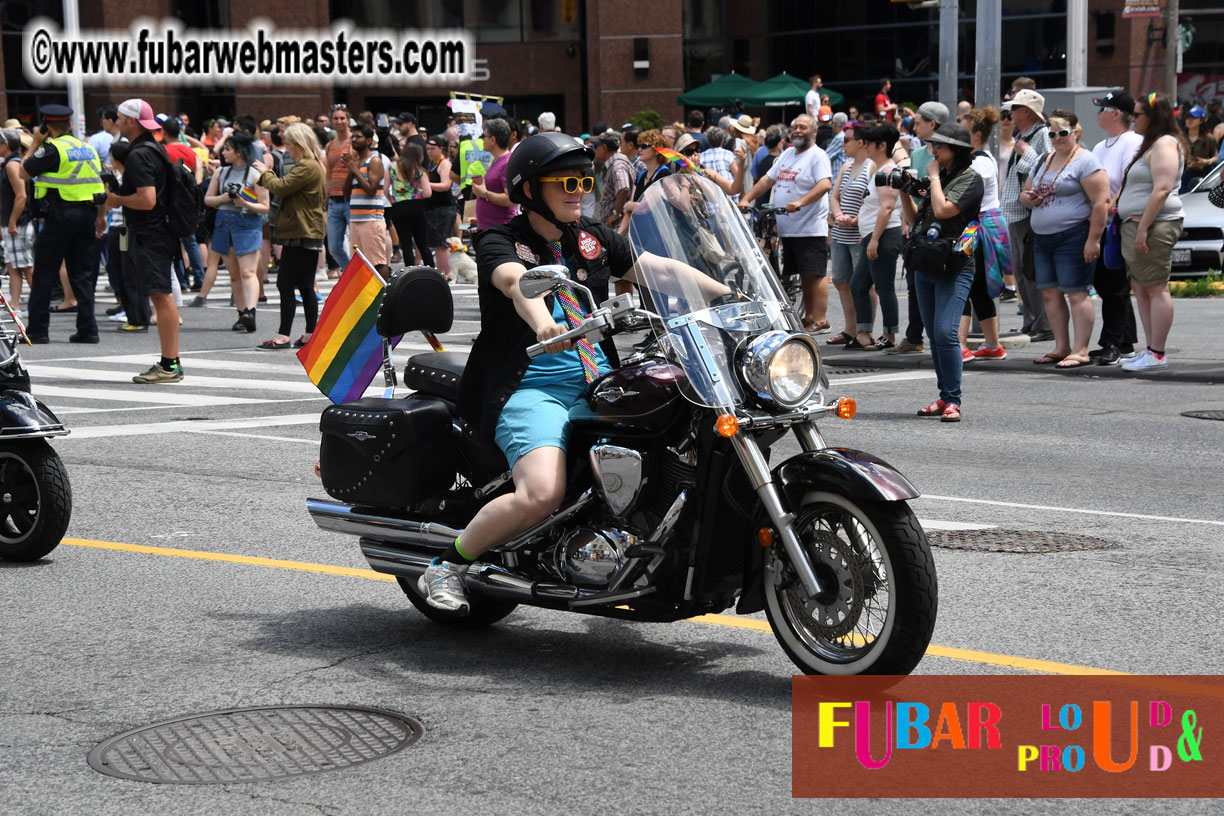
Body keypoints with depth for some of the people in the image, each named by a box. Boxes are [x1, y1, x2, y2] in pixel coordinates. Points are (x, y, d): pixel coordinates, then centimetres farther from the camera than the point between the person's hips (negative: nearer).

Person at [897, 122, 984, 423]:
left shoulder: (971, 180, -6)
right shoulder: (941, 177, 17)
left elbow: (943, 210, -20)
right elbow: (916, 218, 21)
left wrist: (934, 178, -7)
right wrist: (904, 190, 8)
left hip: (954, 268, -8)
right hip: (925, 267, 8)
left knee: (945, 333, -17)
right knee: (934, 336, 9)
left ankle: (953, 401, -12)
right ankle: (944, 398, 16)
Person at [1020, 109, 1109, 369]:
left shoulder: (1085, 161, -7)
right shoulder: (1044, 161, 18)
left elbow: (1101, 202, -14)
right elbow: (1025, 193, 27)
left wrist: (1093, 239, -20)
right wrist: (1029, 198, 1)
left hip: (1073, 237, -8)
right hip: (1042, 238, 8)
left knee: (1076, 293, -7)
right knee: (1050, 293, 8)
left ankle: (1080, 351, -6)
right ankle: (1061, 347, 15)